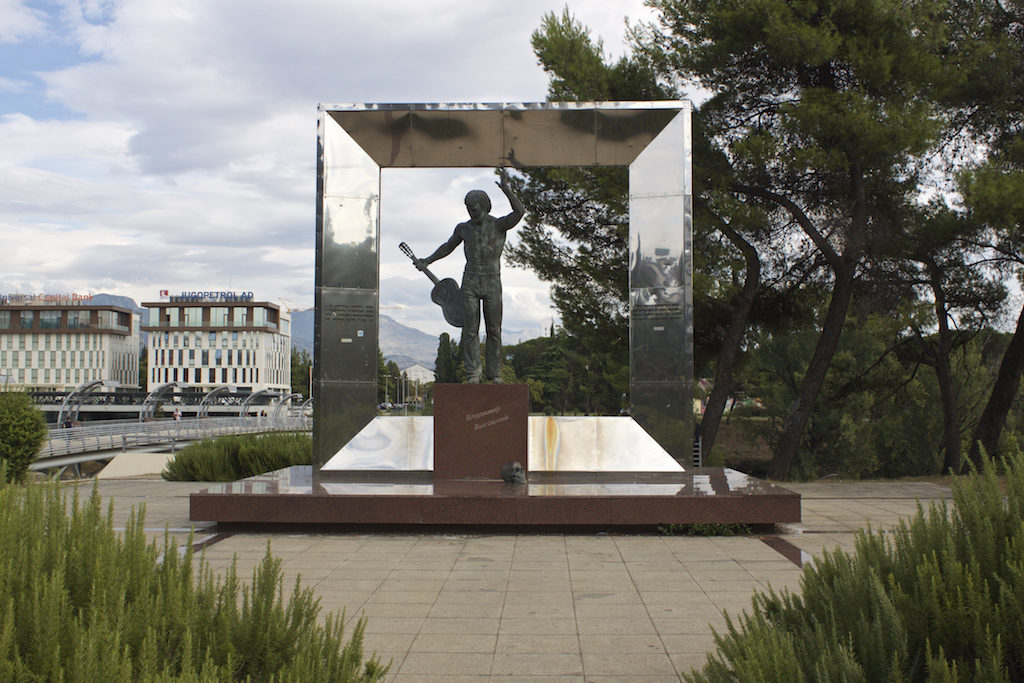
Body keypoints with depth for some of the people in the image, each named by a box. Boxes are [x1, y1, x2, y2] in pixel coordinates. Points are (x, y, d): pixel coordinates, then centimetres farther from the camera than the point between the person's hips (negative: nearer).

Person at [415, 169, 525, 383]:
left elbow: (519, 211, -18)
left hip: (492, 283, -2)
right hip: (470, 282, 2)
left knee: (494, 330, 1)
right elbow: (448, 247, 24)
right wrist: (427, 261, 16)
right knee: (470, 329, -4)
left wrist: (506, 190, -29)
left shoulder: (499, 225, 0)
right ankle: (473, 375, -2)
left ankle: (495, 375, 7)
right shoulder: (463, 228, 9)